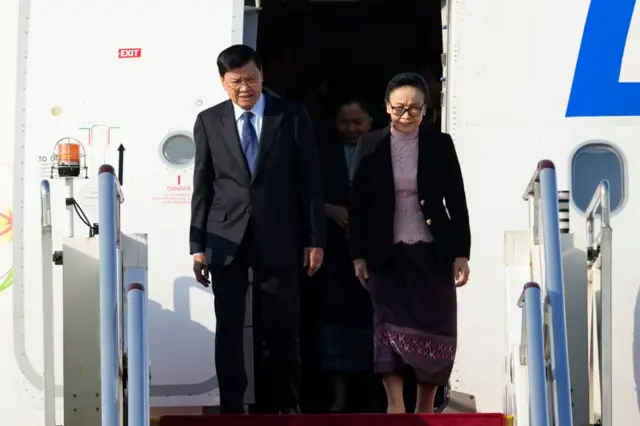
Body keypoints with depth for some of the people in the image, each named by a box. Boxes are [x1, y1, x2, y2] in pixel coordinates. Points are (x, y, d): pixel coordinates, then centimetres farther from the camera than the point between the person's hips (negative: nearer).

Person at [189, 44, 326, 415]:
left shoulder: (292, 117, 2)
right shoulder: (209, 121, 5)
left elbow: (310, 181, 2)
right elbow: (202, 188, 6)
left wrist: (315, 239, -3)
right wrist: (198, 245, 2)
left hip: (277, 239, 0)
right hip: (226, 239, 1)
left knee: (283, 329, 7)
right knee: (229, 330, 1)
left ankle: (286, 407, 19)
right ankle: (232, 408, 8)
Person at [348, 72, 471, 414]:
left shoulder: (440, 144, 2)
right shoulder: (370, 145, 2)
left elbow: (457, 202, 3)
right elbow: (358, 203, 3)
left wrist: (461, 254, -2)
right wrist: (359, 255, -1)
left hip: (433, 253, 1)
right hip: (388, 254, -1)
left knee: (435, 330, 3)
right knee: (391, 325, -10)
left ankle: (425, 411, 15)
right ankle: (395, 409, -14)